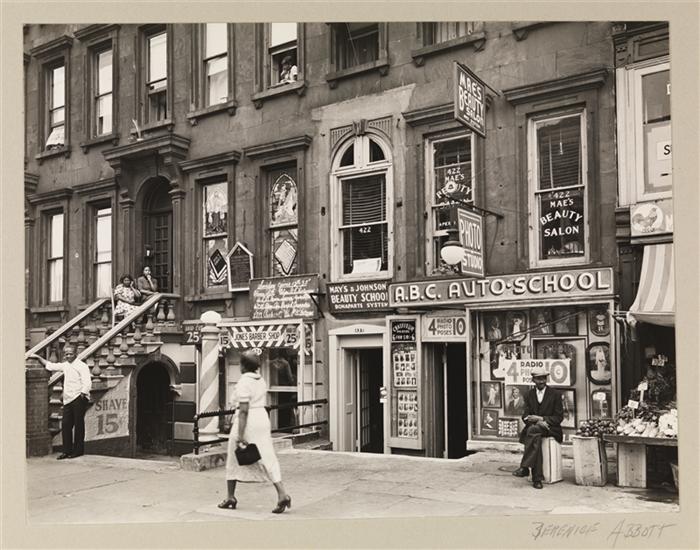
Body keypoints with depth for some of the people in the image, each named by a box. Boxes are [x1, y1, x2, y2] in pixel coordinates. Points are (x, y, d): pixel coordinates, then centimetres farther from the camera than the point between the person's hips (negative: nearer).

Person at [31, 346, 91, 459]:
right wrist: (38, 358, 26)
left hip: (79, 399, -7)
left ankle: (78, 450, 5)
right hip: (68, 399, 7)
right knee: (66, 424, 4)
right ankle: (67, 450, 11)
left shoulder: (81, 366, -6)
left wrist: (82, 394, -23)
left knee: (78, 424, -2)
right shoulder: (65, 365, 17)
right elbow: (50, 365, 28)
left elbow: (87, 383, -14)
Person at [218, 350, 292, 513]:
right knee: (268, 458, 3)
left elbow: (244, 410, -19)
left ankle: (230, 497, 21)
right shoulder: (261, 380, 10)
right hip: (263, 419, 7)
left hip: (247, 422, -7)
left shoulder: (243, 382, -14)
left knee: (234, 461, 11)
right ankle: (282, 494, -12)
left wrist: (240, 436, -19)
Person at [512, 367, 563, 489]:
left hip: (551, 428, -2)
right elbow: (526, 417, 6)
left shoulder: (555, 394, 3)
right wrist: (538, 422, -16)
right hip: (533, 428, 2)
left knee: (533, 429, -37)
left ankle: (524, 467, -39)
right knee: (535, 438, -35)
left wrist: (541, 418, -14)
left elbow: (559, 417, 0)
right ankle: (537, 478, -38)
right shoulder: (529, 395, 12)